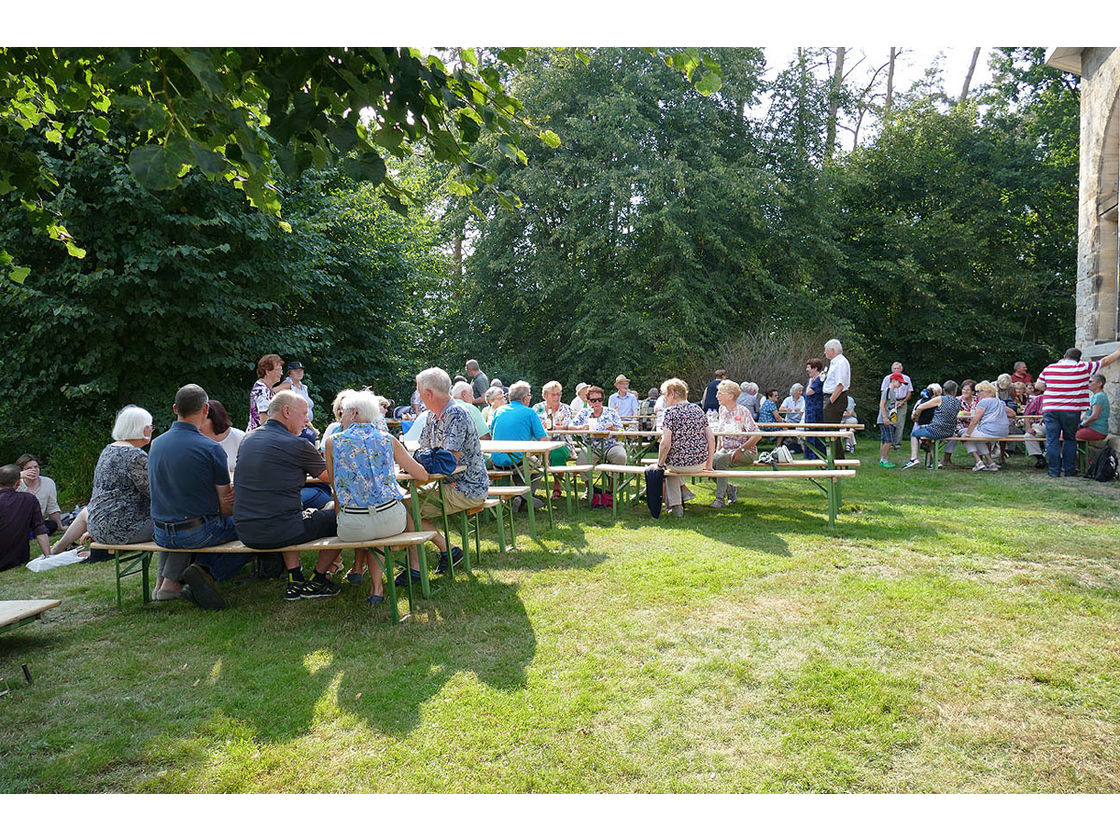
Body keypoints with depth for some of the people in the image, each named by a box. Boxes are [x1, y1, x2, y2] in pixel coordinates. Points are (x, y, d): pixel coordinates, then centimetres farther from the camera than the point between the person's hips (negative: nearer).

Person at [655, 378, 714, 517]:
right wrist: (709, 464, 15)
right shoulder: (699, 410, 8)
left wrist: (660, 464, -2)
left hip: (679, 464, -5)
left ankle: (675, 505, 23)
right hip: (699, 464, 5)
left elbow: (666, 444, -17)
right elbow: (711, 439, 5)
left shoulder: (670, 412, -9)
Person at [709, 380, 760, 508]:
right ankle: (730, 488, 2)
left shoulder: (742, 411, -13)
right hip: (726, 450, 7)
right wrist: (718, 450, 7)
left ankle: (720, 498, -24)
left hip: (747, 452, -6)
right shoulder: (722, 410, 8)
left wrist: (741, 450, -24)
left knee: (720, 460, -32)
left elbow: (757, 435, -17)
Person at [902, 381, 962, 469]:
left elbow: (919, 408, -6)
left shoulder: (940, 399, -9)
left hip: (936, 431, -6)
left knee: (914, 434, 18)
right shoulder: (958, 402, 5)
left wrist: (915, 417, 11)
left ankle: (914, 458, 4)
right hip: (949, 433, 6)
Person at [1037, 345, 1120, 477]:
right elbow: (1105, 361, 11)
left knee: (1052, 440, 3)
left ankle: (1054, 471, 3)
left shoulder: (1049, 368, 7)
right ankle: (1069, 470, 16)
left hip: (1050, 410, 1)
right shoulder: (1084, 368, 1)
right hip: (1072, 411, -1)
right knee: (1070, 440, 13)